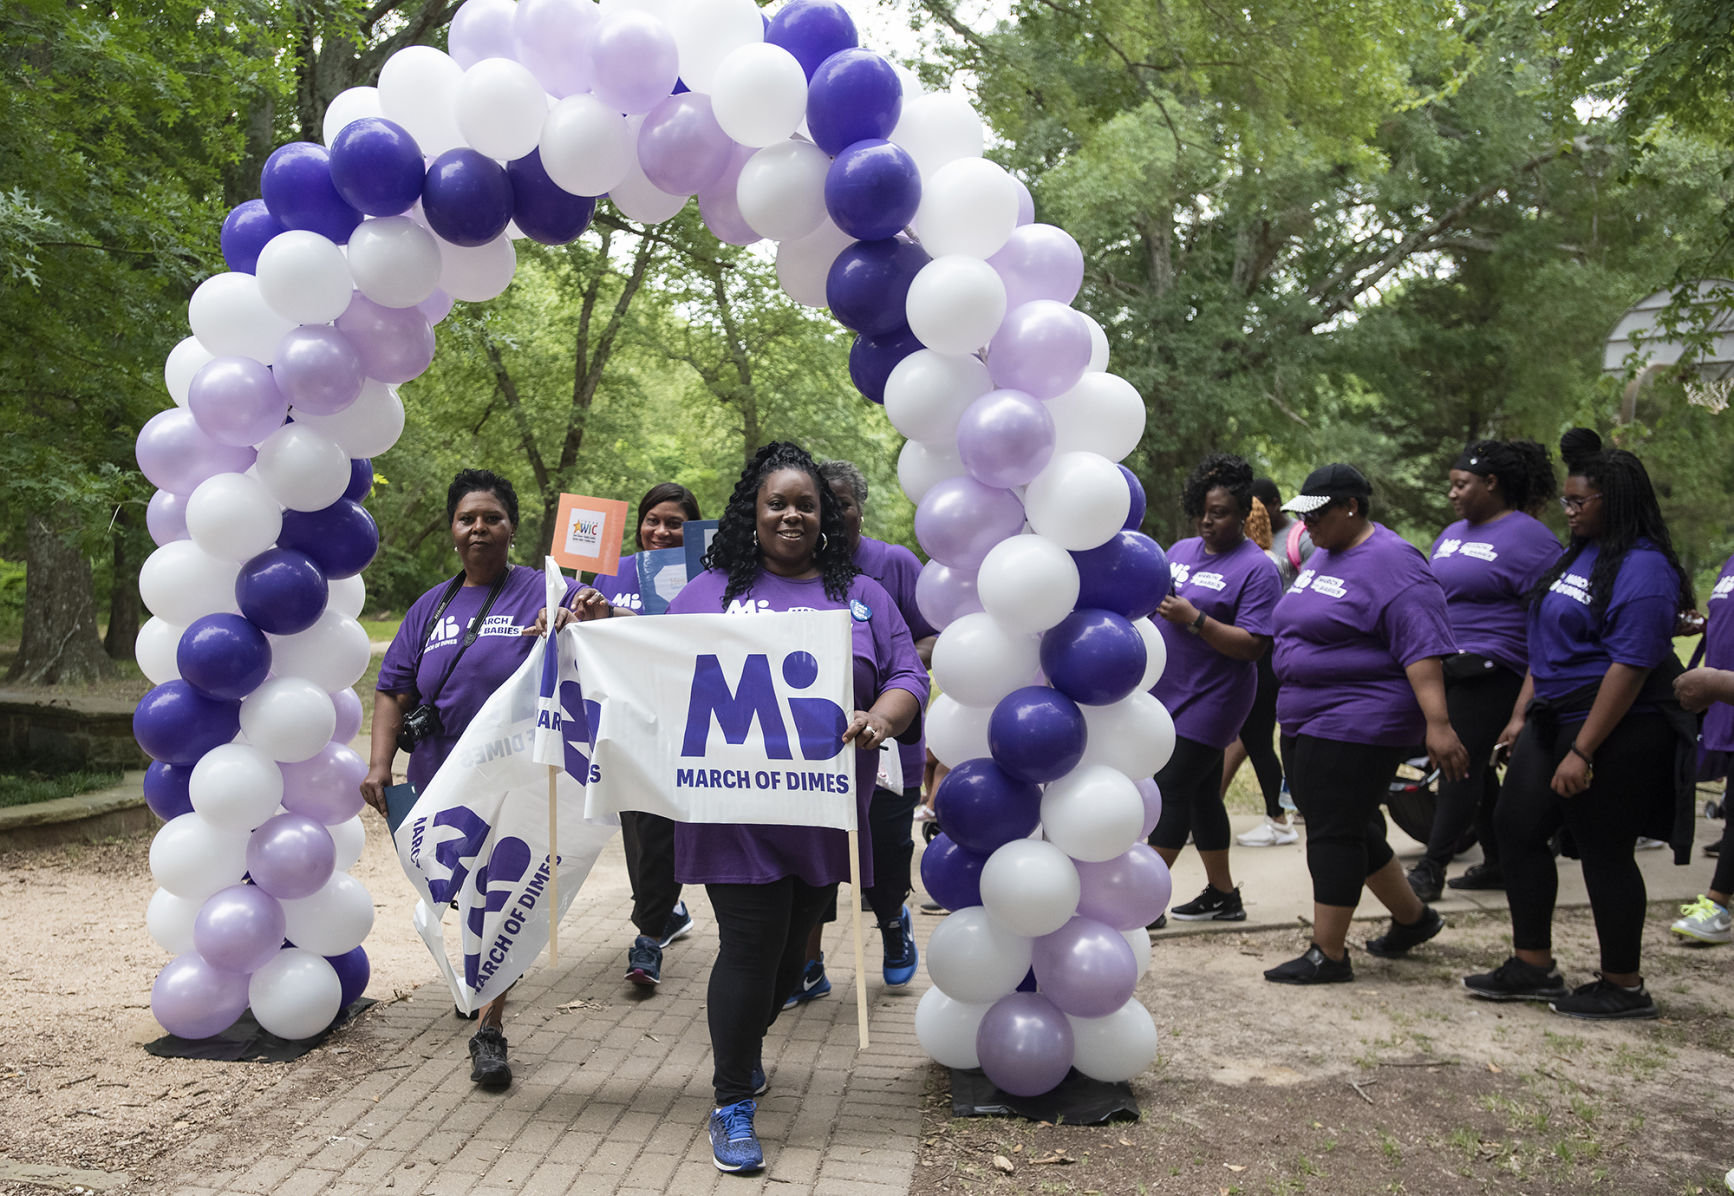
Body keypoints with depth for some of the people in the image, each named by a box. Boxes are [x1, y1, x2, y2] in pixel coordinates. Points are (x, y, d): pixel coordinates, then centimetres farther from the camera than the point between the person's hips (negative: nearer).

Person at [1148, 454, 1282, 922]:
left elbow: (1252, 646, -18)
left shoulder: (1256, 567, -10)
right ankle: (1223, 895, 24)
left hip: (1210, 699, -7)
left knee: (1171, 790, -9)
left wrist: (1193, 619, -23)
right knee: (1201, 794, 13)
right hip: (1166, 693, 7)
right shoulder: (1181, 551, 12)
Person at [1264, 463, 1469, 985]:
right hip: (1305, 720, 9)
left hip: (1357, 722, -9)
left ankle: (1328, 954, 3)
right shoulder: (1324, 555, 14)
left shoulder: (1390, 563, -15)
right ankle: (1413, 916, 33)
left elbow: (1422, 648, -22)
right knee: (1352, 828, 16)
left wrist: (1437, 723, -29)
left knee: (1334, 833, -6)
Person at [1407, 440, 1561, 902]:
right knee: (1475, 766, 12)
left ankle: (1431, 869, -9)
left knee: (1462, 764, -10)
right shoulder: (1452, 534, 18)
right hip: (1444, 669, 9)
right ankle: (1498, 862, 23)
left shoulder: (1528, 537, -8)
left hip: (1491, 670, -9)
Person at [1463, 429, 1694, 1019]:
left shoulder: (1642, 568, -17)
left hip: (1615, 733, -10)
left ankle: (1623, 987, 16)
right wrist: (1520, 715, 15)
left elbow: (1631, 666, -23)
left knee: (1604, 853, 0)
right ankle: (1533, 968, 21)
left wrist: (1582, 753, -24)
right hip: (1554, 721, 10)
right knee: (1517, 827, 10)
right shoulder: (1579, 554, 13)